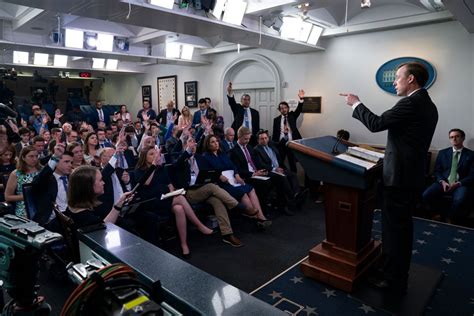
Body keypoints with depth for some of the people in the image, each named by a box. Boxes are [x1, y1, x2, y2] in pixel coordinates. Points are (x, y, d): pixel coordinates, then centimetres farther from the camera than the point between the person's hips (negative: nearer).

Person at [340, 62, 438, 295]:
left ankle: (394, 282, 13)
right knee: (402, 227, 19)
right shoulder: (428, 105, 13)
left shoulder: (410, 103, -17)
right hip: (413, 174, 10)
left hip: (399, 176, -10)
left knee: (393, 228, 0)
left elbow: (376, 124, -19)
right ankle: (399, 276, 33)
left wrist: (356, 104, -5)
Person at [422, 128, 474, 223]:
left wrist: (458, 183, -15)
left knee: (459, 200, -37)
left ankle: (447, 218, -10)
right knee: (425, 195, -26)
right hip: (443, 183, 3)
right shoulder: (442, 153, 16)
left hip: (461, 184, -2)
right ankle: (438, 214, -2)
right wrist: (442, 181, -9)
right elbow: (437, 171, 11)